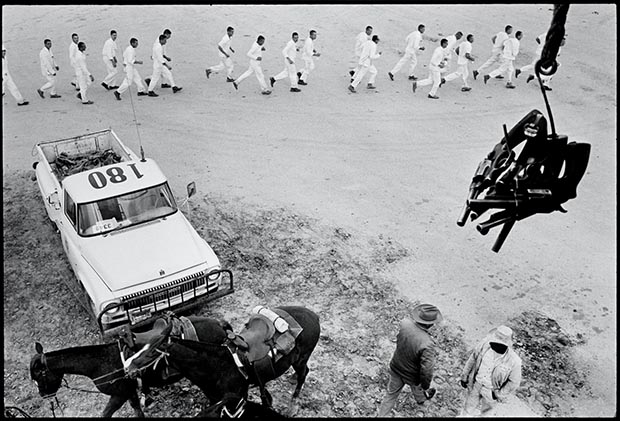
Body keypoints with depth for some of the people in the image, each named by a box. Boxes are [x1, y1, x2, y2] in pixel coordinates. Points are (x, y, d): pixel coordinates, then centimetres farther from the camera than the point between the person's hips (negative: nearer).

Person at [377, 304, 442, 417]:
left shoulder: (405, 323, -25)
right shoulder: (427, 345, -40)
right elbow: (426, 370, -30)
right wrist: (426, 386, -10)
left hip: (395, 369, 3)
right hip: (412, 376, -3)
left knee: (391, 394, 24)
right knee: (417, 388, 33)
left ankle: (380, 415, 38)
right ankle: (421, 399, 64)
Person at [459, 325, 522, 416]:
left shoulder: (513, 360, -32)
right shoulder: (486, 343, -26)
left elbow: (514, 381, -15)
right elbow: (473, 358, -8)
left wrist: (499, 395, -8)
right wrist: (464, 376, 1)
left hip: (491, 391, -1)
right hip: (476, 384, 1)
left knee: (487, 406, 29)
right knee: (468, 409, 18)